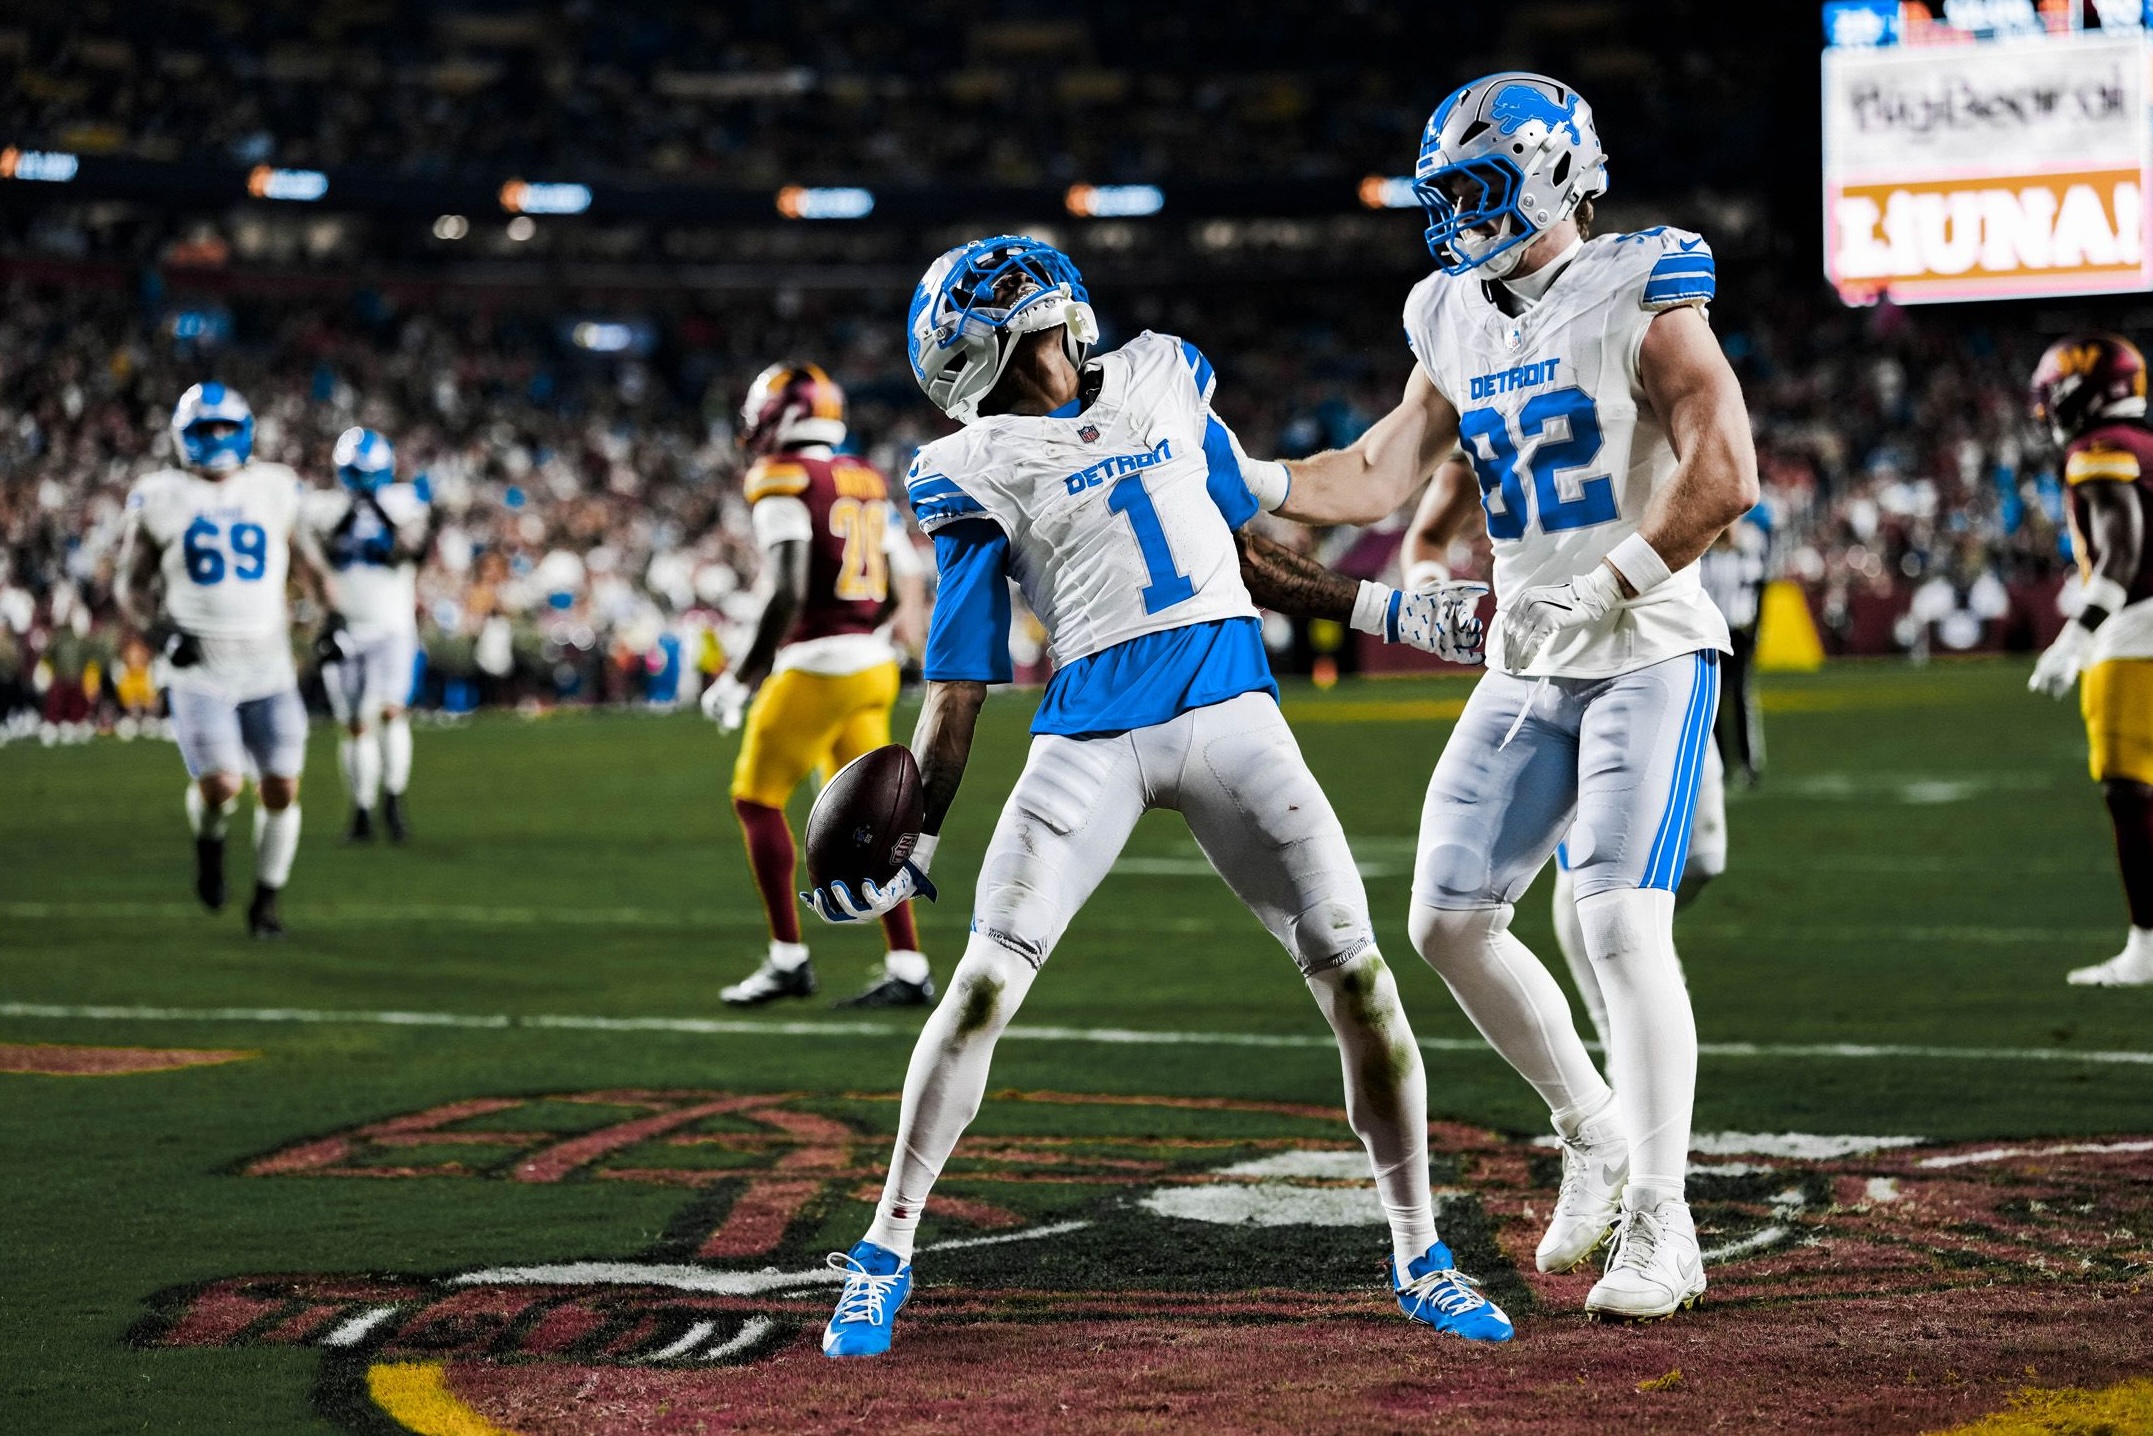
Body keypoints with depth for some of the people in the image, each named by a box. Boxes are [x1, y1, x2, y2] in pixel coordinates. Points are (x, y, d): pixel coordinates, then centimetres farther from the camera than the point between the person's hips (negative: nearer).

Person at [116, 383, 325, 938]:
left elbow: (296, 558, 22)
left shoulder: (275, 490, 6)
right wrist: (158, 631, -11)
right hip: (199, 671, -2)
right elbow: (130, 584, 6)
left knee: (281, 788, -3)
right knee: (220, 785, -18)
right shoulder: (161, 499, 0)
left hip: (269, 668, 2)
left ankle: (266, 901, 17)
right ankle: (209, 838, 18)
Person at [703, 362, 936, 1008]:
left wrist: (741, 679, -13)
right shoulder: (866, 481, 13)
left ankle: (788, 959, 4)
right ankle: (908, 969, 7)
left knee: (757, 800, 4)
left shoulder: (782, 482, -11)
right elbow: (903, 591, 15)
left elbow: (788, 597, -19)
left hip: (818, 668, -8)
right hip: (873, 663, 8)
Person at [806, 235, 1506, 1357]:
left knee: (1355, 975, -4)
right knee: (985, 982, -11)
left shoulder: (1163, 381, 15)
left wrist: (1389, 612, 14)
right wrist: (911, 842, -3)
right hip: (1090, 736, -2)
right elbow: (960, 684, 4)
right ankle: (884, 1257, 5)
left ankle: (1418, 1258, 10)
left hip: (1231, 709, 3)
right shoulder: (980, 472, 5)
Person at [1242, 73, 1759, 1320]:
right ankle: (1595, 1135, 23)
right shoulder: (1459, 323, 10)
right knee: (1450, 919, 4)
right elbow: (1378, 479, 14)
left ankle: (1660, 1227, -7)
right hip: (1530, 670, 7)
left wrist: (1609, 589, -20)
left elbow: (1726, 476, -18)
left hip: (1648, 656, -7)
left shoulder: (1640, 297, -11)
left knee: (1620, 922, -15)